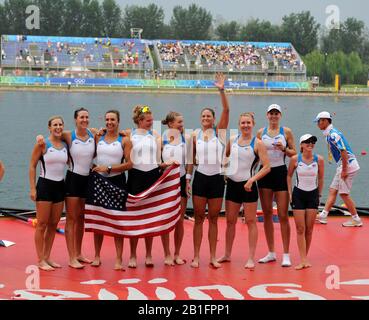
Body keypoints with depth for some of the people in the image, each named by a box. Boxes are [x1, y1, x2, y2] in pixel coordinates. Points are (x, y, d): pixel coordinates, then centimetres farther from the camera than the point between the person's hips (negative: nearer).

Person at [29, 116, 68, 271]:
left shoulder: (66, 145, 8)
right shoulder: (42, 144, -6)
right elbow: (32, 166, -5)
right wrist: (33, 188, -10)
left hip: (60, 187, 5)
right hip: (45, 185, -5)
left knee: (53, 224, 9)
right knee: (42, 224, -3)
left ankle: (47, 257, 18)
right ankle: (40, 260, 2)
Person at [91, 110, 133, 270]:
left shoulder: (124, 140, -2)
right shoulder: (98, 138, 8)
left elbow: (129, 164, -9)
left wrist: (108, 169, -14)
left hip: (117, 181, -3)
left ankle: (119, 259, 2)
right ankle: (97, 256, 19)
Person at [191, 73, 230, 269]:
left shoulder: (220, 131, 2)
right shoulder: (195, 135, 5)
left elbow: (226, 110, -11)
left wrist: (222, 90, -19)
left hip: (217, 179, 0)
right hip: (200, 178, 1)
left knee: (213, 219, 6)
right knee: (199, 218, 4)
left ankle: (213, 257, 12)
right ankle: (196, 256, 8)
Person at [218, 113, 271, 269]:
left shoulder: (257, 143, -7)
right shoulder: (232, 140, 7)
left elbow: (267, 167, -12)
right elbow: (224, 156, 23)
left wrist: (251, 180, -21)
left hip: (248, 186, -5)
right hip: (232, 184, 5)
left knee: (251, 221, 0)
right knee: (230, 221, 11)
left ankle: (251, 258, 5)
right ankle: (227, 255, 22)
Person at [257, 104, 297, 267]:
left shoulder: (286, 131, 1)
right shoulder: (261, 132, 8)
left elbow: (294, 153, 2)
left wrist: (284, 149, -16)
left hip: (281, 172, -3)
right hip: (265, 173, 3)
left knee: (283, 215, -4)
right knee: (267, 214, 6)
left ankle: (286, 255, 3)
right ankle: (271, 253, 16)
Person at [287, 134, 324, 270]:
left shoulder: (319, 159, -7)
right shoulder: (295, 159, -8)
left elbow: (321, 178, 6)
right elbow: (289, 176, 6)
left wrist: (319, 194, 8)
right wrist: (289, 192, 1)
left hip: (313, 194, 1)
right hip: (298, 194, -1)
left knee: (309, 229, 4)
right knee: (300, 229, -4)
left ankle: (305, 257, 15)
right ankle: (303, 260, -4)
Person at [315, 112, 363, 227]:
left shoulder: (333, 134, -16)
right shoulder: (329, 134, 15)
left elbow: (344, 151, -23)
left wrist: (344, 170, -21)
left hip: (348, 165, -10)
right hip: (343, 166, 10)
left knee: (344, 193, -5)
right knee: (333, 190, 10)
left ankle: (356, 219, 4)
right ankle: (323, 216, 13)